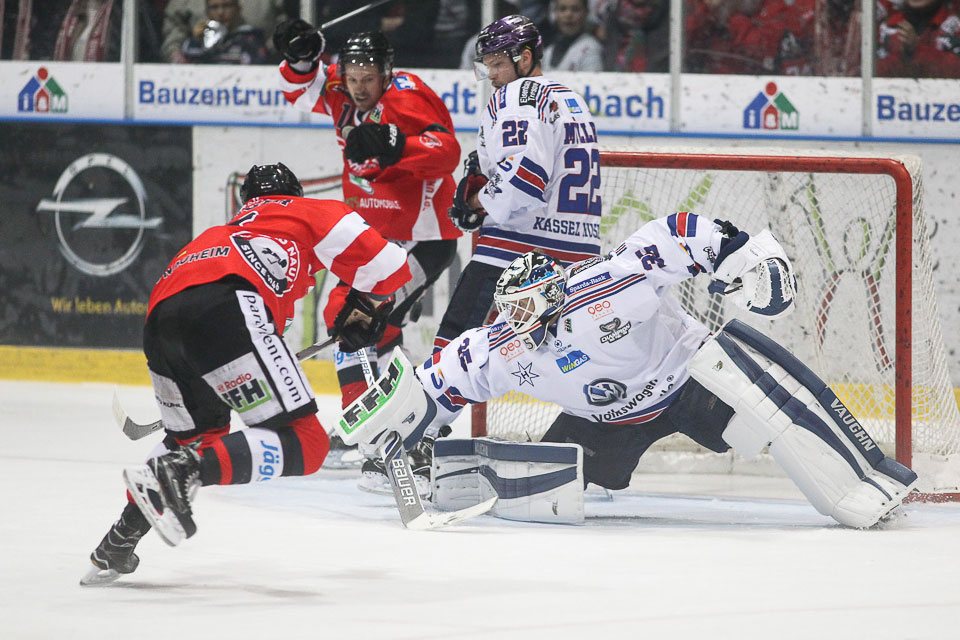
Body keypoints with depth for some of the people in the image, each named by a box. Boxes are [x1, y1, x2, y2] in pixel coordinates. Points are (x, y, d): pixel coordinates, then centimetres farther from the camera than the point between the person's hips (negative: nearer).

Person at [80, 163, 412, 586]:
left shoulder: (224, 232, 42)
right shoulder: (314, 214, 27)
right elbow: (384, 263, 16)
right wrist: (363, 309, 34)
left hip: (159, 317, 7)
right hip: (225, 309, -7)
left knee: (199, 435, 31)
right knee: (304, 444, -7)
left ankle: (116, 547, 26)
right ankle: (181, 472, -25)